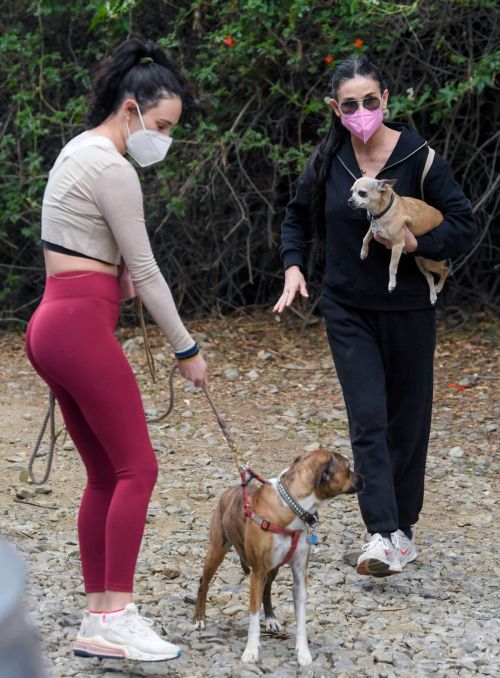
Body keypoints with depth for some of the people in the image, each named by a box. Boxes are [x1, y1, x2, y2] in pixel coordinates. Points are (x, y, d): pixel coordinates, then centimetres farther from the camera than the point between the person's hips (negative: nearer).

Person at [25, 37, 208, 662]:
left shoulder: (77, 152, 17)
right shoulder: (111, 168, -13)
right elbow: (144, 271, -11)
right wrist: (187, 350, -5)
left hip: (54, 324, 10)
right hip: (81, 327, -10)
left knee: (106, 475, 10)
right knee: (137, 468, -6)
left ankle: (96, 620, 10)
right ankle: (116, 618, -8)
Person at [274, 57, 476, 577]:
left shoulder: (418, 158, -10)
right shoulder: (328, 162, 0)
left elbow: (463, 225, -7)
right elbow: (297, 217, 16)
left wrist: (416, 243, -22)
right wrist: (293, 266, 1)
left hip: (407, 309, -1)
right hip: (348, 309, 1)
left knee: (407, 419, 8)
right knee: (367, 418, -10)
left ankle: (403, 526, 25)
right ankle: (382, 537, -17)